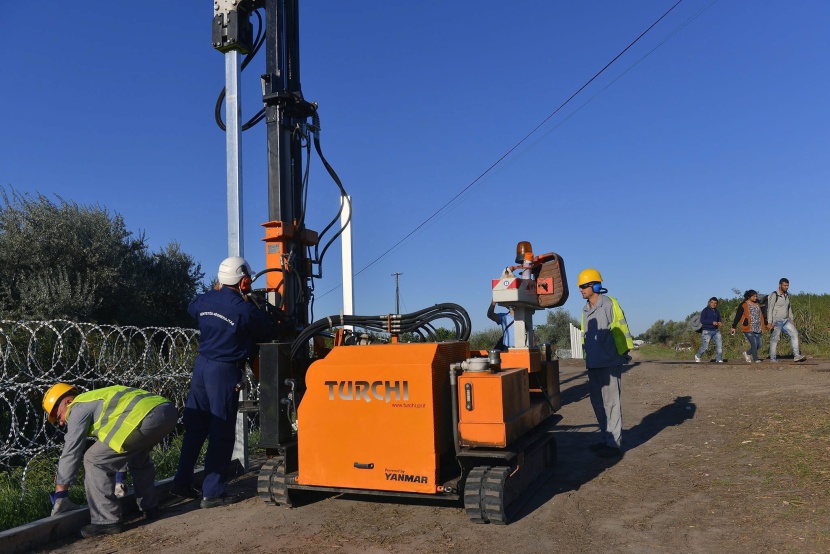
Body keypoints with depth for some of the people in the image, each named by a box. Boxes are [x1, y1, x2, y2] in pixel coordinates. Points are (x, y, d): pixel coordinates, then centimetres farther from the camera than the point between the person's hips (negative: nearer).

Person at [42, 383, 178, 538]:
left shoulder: (78, 408, 12)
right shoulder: (98, 399, 38)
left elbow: (71, 453, 10)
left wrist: (60, 494, 19)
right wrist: (119, 479, 52)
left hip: (147, 417, -10)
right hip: (168, 410, 10)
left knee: (94, 461, 5)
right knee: (139, 455, 36)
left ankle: (107, 521, 8)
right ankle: (149, 507, 41)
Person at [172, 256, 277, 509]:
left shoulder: (205, 300, 3)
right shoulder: (245, 310, -15)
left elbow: (192, 308, 27)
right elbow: (268, 331, -2)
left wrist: (215, 292, 34)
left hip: (201, 365, 7)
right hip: (224, 371, -7)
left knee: (195, 427, 15)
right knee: (221, 433, 1)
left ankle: (182, 483, 24)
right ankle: (213, 492, 6)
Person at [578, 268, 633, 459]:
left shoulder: (610, 304, -10)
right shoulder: (585, 309, 12)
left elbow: (621, 331, -8)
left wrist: (623, 354, -8)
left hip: (610, 363, -8)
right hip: (593, 364, 8)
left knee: (610, 402, -3)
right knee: (597, 402, 13)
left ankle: (614, 444, 5)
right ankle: (605, 439, 24)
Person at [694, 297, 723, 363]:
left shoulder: (717, 312, 12)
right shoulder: (705, 310, -6)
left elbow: (719, 320, 23)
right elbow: (702, 320, -15)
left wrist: (719, 323, -2)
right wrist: (712, 322, -25)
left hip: (716, 331, 5)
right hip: (707, 331, -5)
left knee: (720, 344, -11)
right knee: (705, 346, -5)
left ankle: (719, 359, -5)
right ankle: (697, 356, 20)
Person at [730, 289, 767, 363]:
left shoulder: (757, 305, 14)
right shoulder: (743, 305, -5)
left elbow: (761, 315, 25)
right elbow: (737, 317, -5)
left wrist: (766, 324, 23)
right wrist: (733, 327, -7)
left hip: (757, 329, 6)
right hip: (748, 329, -6)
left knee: (759, 345, 4)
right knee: (754, 344, -11)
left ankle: (747, 353, 25)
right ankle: (756, 359, -1)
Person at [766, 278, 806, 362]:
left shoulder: (787, 295, 10)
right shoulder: (774, 295, -13)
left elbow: (789, 308, 19)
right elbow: (770, 309, -17)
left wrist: (791, 320, 16)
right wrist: (769, 322, -24)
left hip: (785, 321, 7)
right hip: (776, 322, -7)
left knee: (794, 334, -7)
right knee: (774, 340, -2)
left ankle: (796, 356, -9)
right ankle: (773, 359, 6)